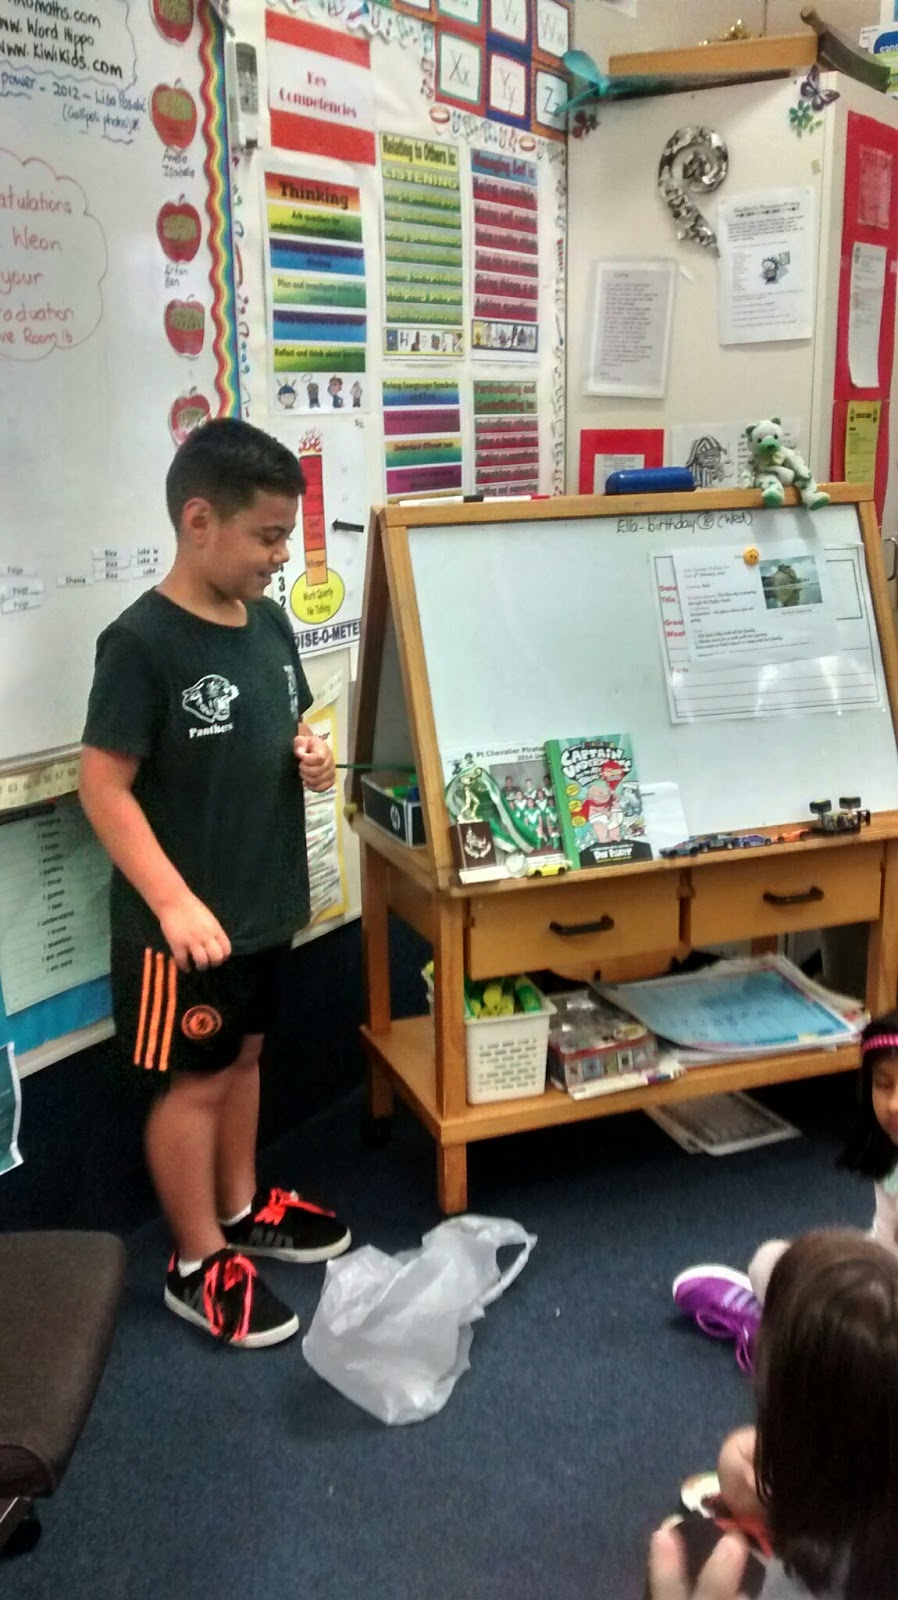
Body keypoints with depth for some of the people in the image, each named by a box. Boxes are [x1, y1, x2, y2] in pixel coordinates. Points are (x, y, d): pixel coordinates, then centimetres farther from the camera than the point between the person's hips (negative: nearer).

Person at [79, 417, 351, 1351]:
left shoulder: (270, 622, 3)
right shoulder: (142, 643, -21)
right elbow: (103, 785, -21)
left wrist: (311, 758, -5)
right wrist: (174, 902, -28)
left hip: (265, 901, 8)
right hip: (185, 921, -7)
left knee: (242, 1055, 22)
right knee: (193, 1080, 7)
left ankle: (242, 1208, 42)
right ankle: (198, 1265, 25)